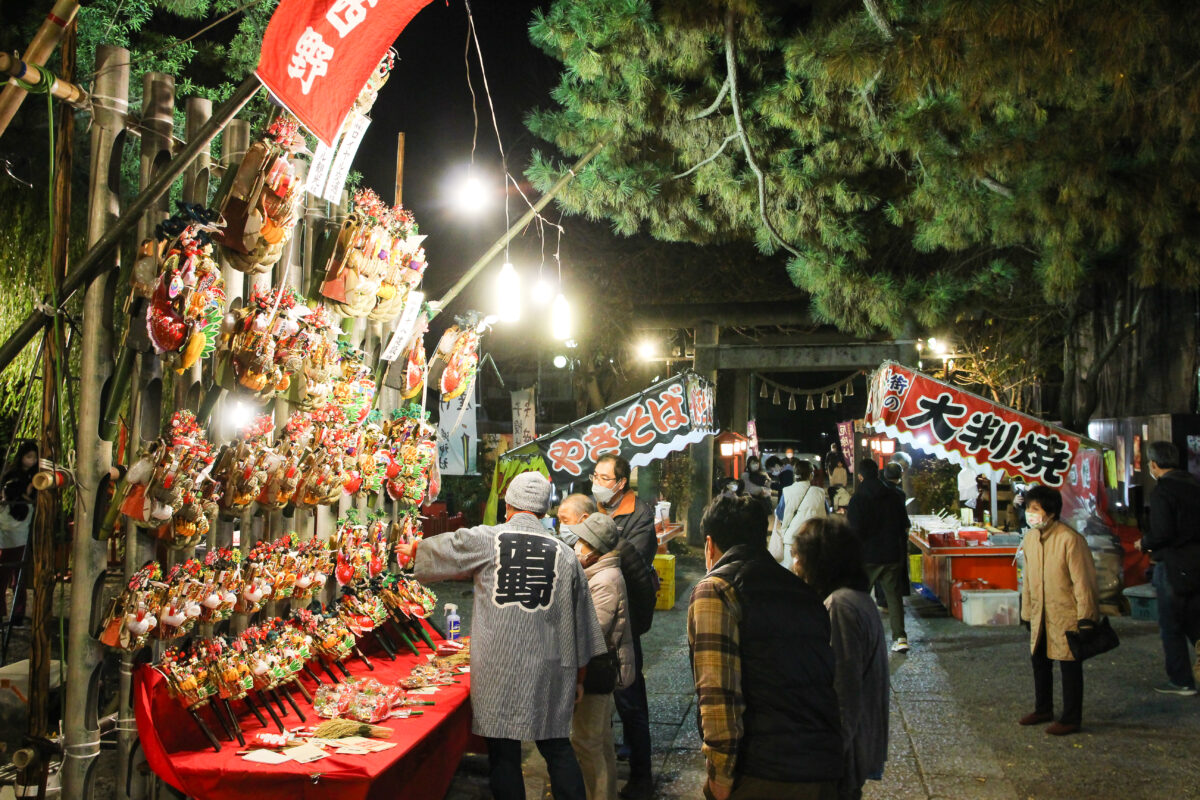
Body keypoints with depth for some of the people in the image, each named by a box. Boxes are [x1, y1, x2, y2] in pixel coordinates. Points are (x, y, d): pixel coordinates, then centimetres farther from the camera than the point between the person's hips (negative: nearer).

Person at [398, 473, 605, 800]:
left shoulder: (484, 540, -4)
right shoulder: (565, 554, 4)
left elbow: (440, 550, 14)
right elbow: (581, 625, 8)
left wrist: (413, 549, 37)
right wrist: (579, 677, 18)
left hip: (498, 669, -2)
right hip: (548, 671, 2)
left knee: (503, 753, 7)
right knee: (557, 748, 12)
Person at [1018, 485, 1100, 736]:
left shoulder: (1069, 539, -19)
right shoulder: (1030, 538, 4)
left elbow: (1083, 580, -16)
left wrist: (1085, 618, -14)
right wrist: (1027, 612, 16)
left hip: (1066, 614, -7)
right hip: (1041, 615, 7)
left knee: (1069, 666, 3)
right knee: (1039, 661, 18)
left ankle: (1071, 719, 16)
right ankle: (1043, 709, 35)